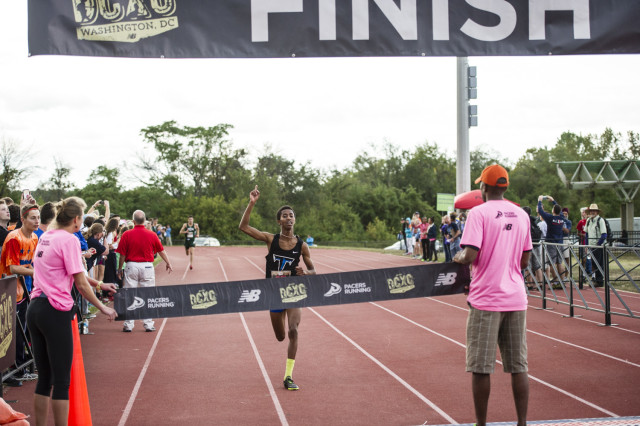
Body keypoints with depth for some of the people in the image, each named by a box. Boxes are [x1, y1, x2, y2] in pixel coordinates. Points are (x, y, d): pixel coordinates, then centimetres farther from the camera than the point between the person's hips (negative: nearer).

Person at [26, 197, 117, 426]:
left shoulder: (46, 237, 14)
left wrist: (99, 284, 29)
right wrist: (103, 308, 1)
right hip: (55, 312, -8)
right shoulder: (69, 240, -11)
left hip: (34, 309, 8)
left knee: (44, 378, 14)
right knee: (62, 380, -2)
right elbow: (81, 284, -10)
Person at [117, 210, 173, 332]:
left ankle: (128, 325, 8)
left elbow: (122, 254, -3)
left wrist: (119, 269, 11)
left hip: (131, 266, 0)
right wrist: (168, 263, 24)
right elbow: (161, 251, 10)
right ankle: (148, 324, 9)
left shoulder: (127, 235, -5)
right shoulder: (152, 234, -1)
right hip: (147, 267, 1)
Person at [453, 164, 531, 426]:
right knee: (519, 367, 9)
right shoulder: (522, 215, 9)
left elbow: (470, 256, -16)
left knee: (481, 368, 2)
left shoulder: (479, 213, -8)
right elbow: (524, 261, 13)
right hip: (516, 299, 5)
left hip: (486, 300, -5)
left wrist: (459, 257, 5)